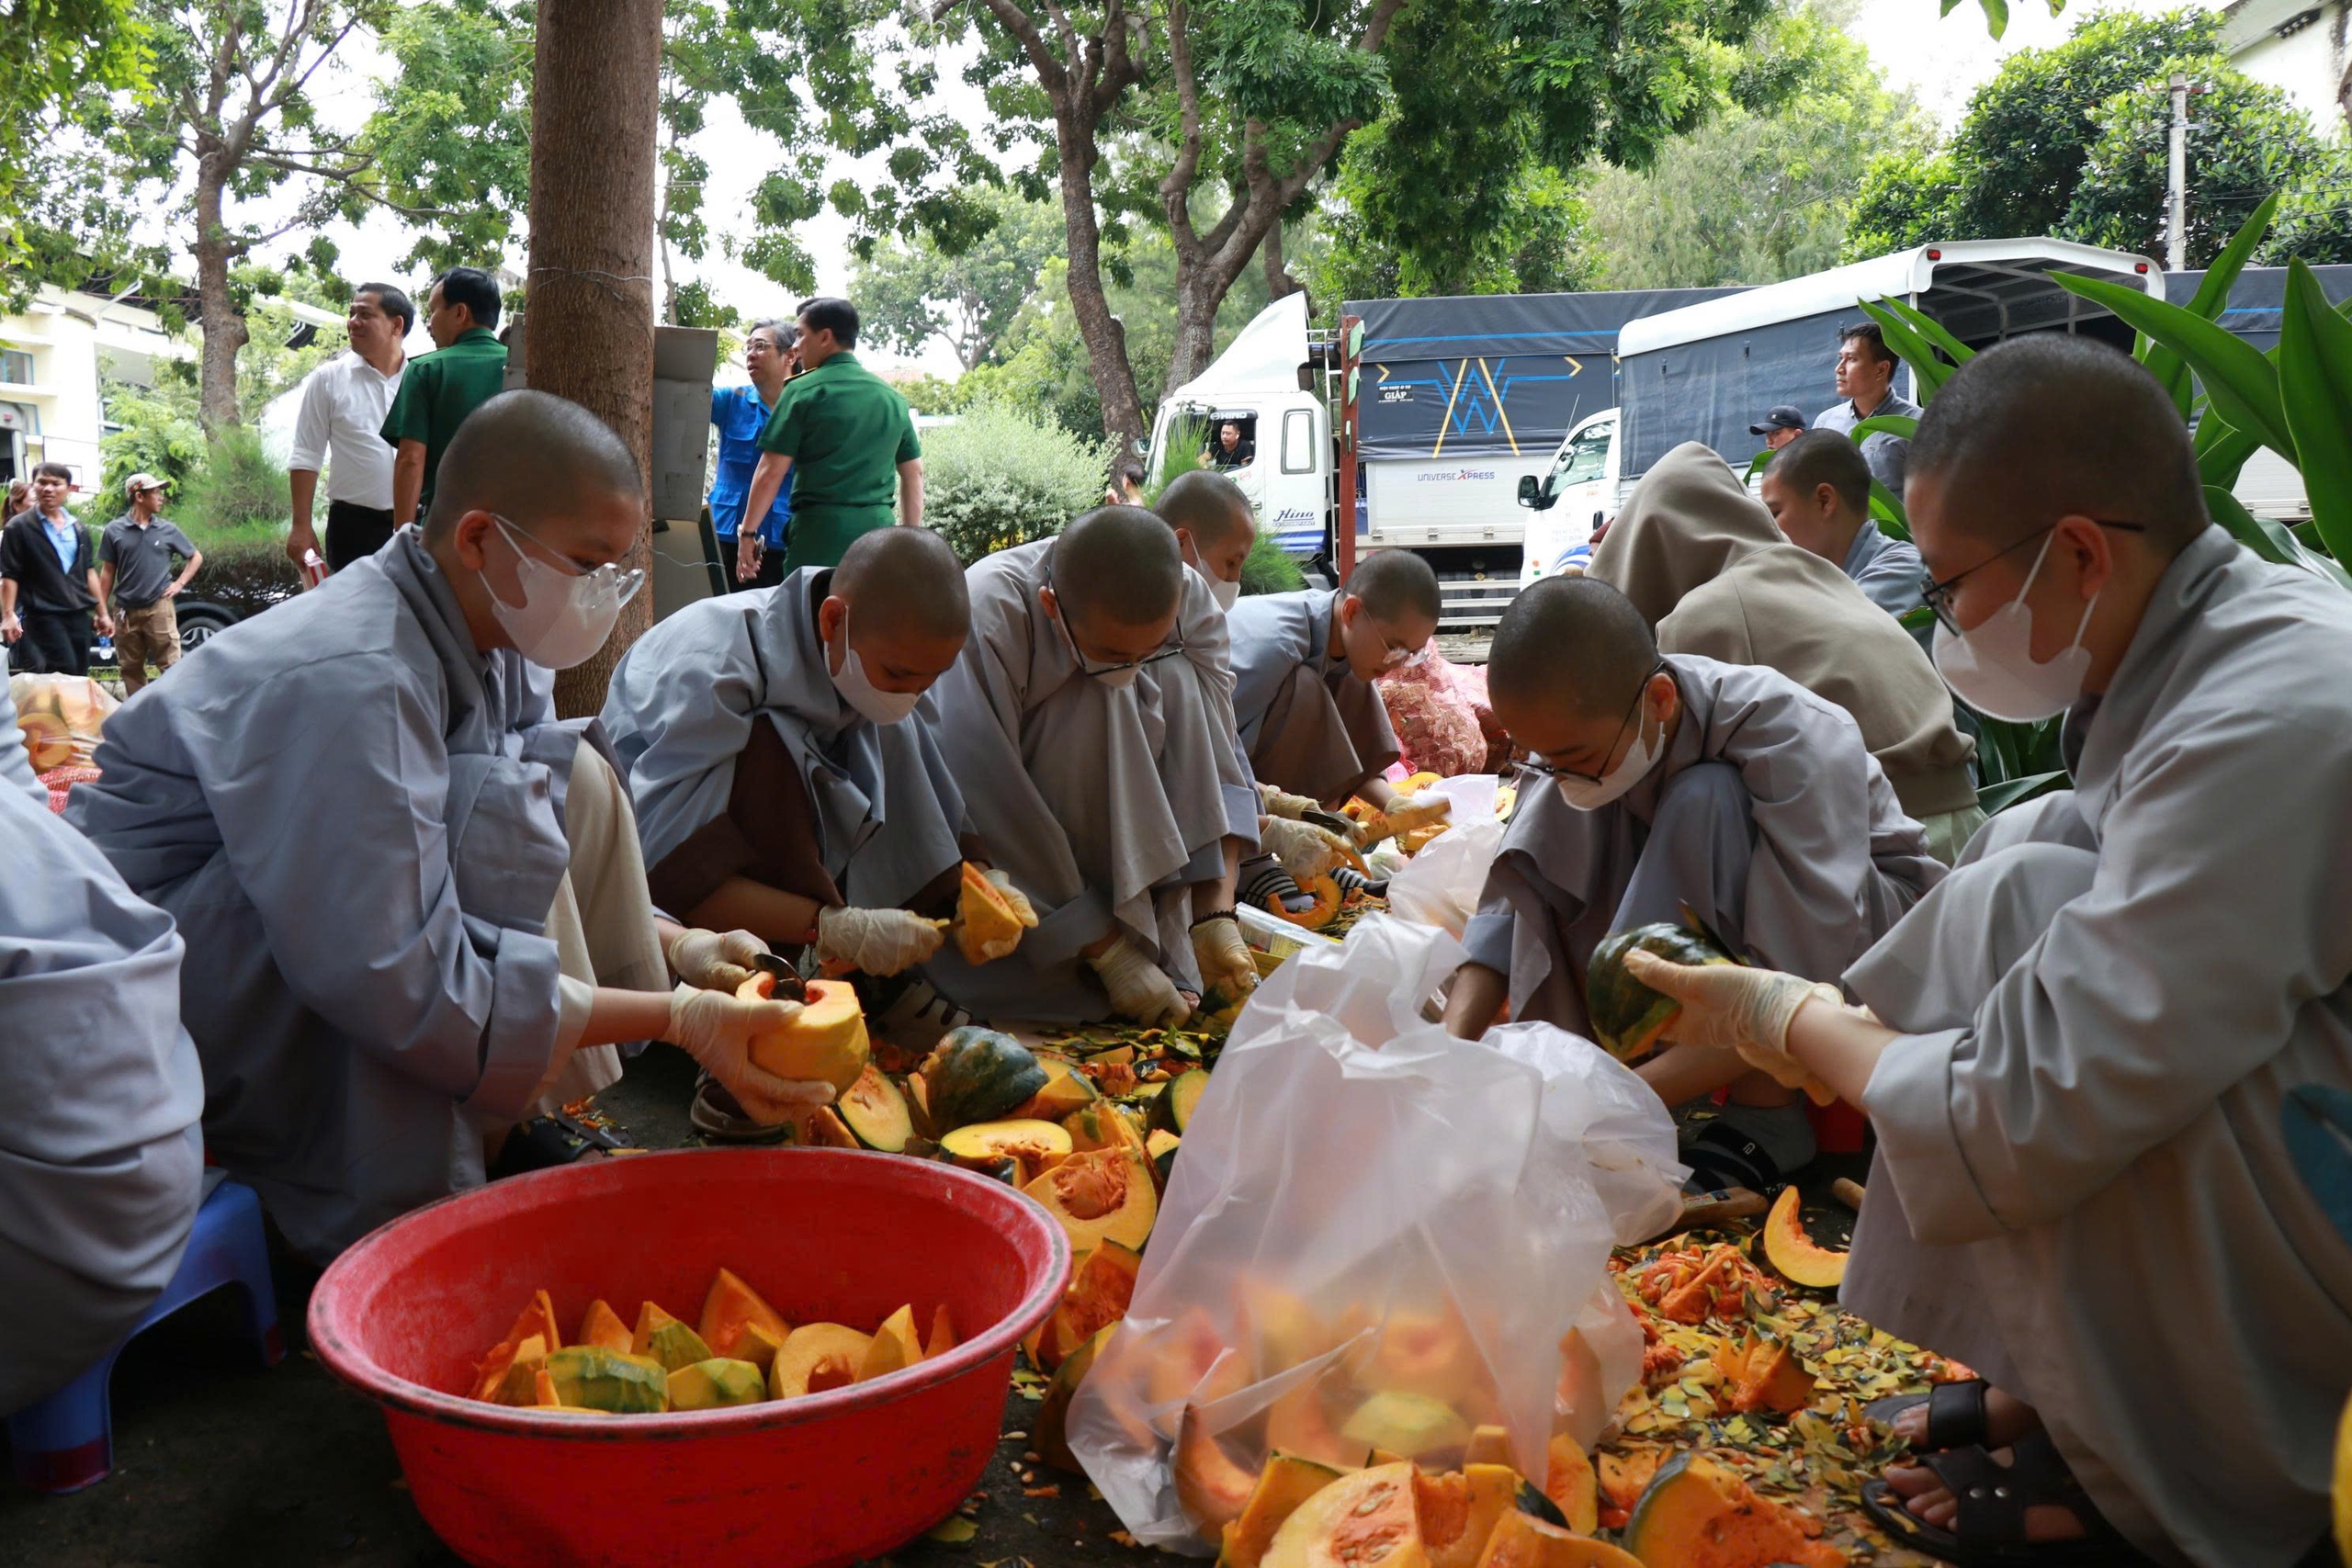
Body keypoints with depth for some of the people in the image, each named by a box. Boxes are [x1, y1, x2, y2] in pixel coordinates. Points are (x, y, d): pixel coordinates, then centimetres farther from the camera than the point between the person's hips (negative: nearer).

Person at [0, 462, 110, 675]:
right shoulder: (19, 527, -2)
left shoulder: (78, 529, 14)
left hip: (79, 615, 6)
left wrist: (102, 613, 15)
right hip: (43, 616, -5)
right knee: (65, 677, -17)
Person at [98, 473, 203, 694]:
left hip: (159, 608, -1)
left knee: (171, 666, -6)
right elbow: (107, 572, 6)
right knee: (131, 670, 9)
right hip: (126, 612, 1)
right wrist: (101, 610, 4)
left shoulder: (168, 530, 4)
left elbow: (196, 557, 16)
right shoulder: (114, 531, 2)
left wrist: (180, 583, 2)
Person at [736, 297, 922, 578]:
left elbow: (771, 471, -6)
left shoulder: (803, 391, -3)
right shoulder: (891, 396, 12)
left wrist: (748, 533, 2)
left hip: (820, 529, -5)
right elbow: (914, 473, 16)